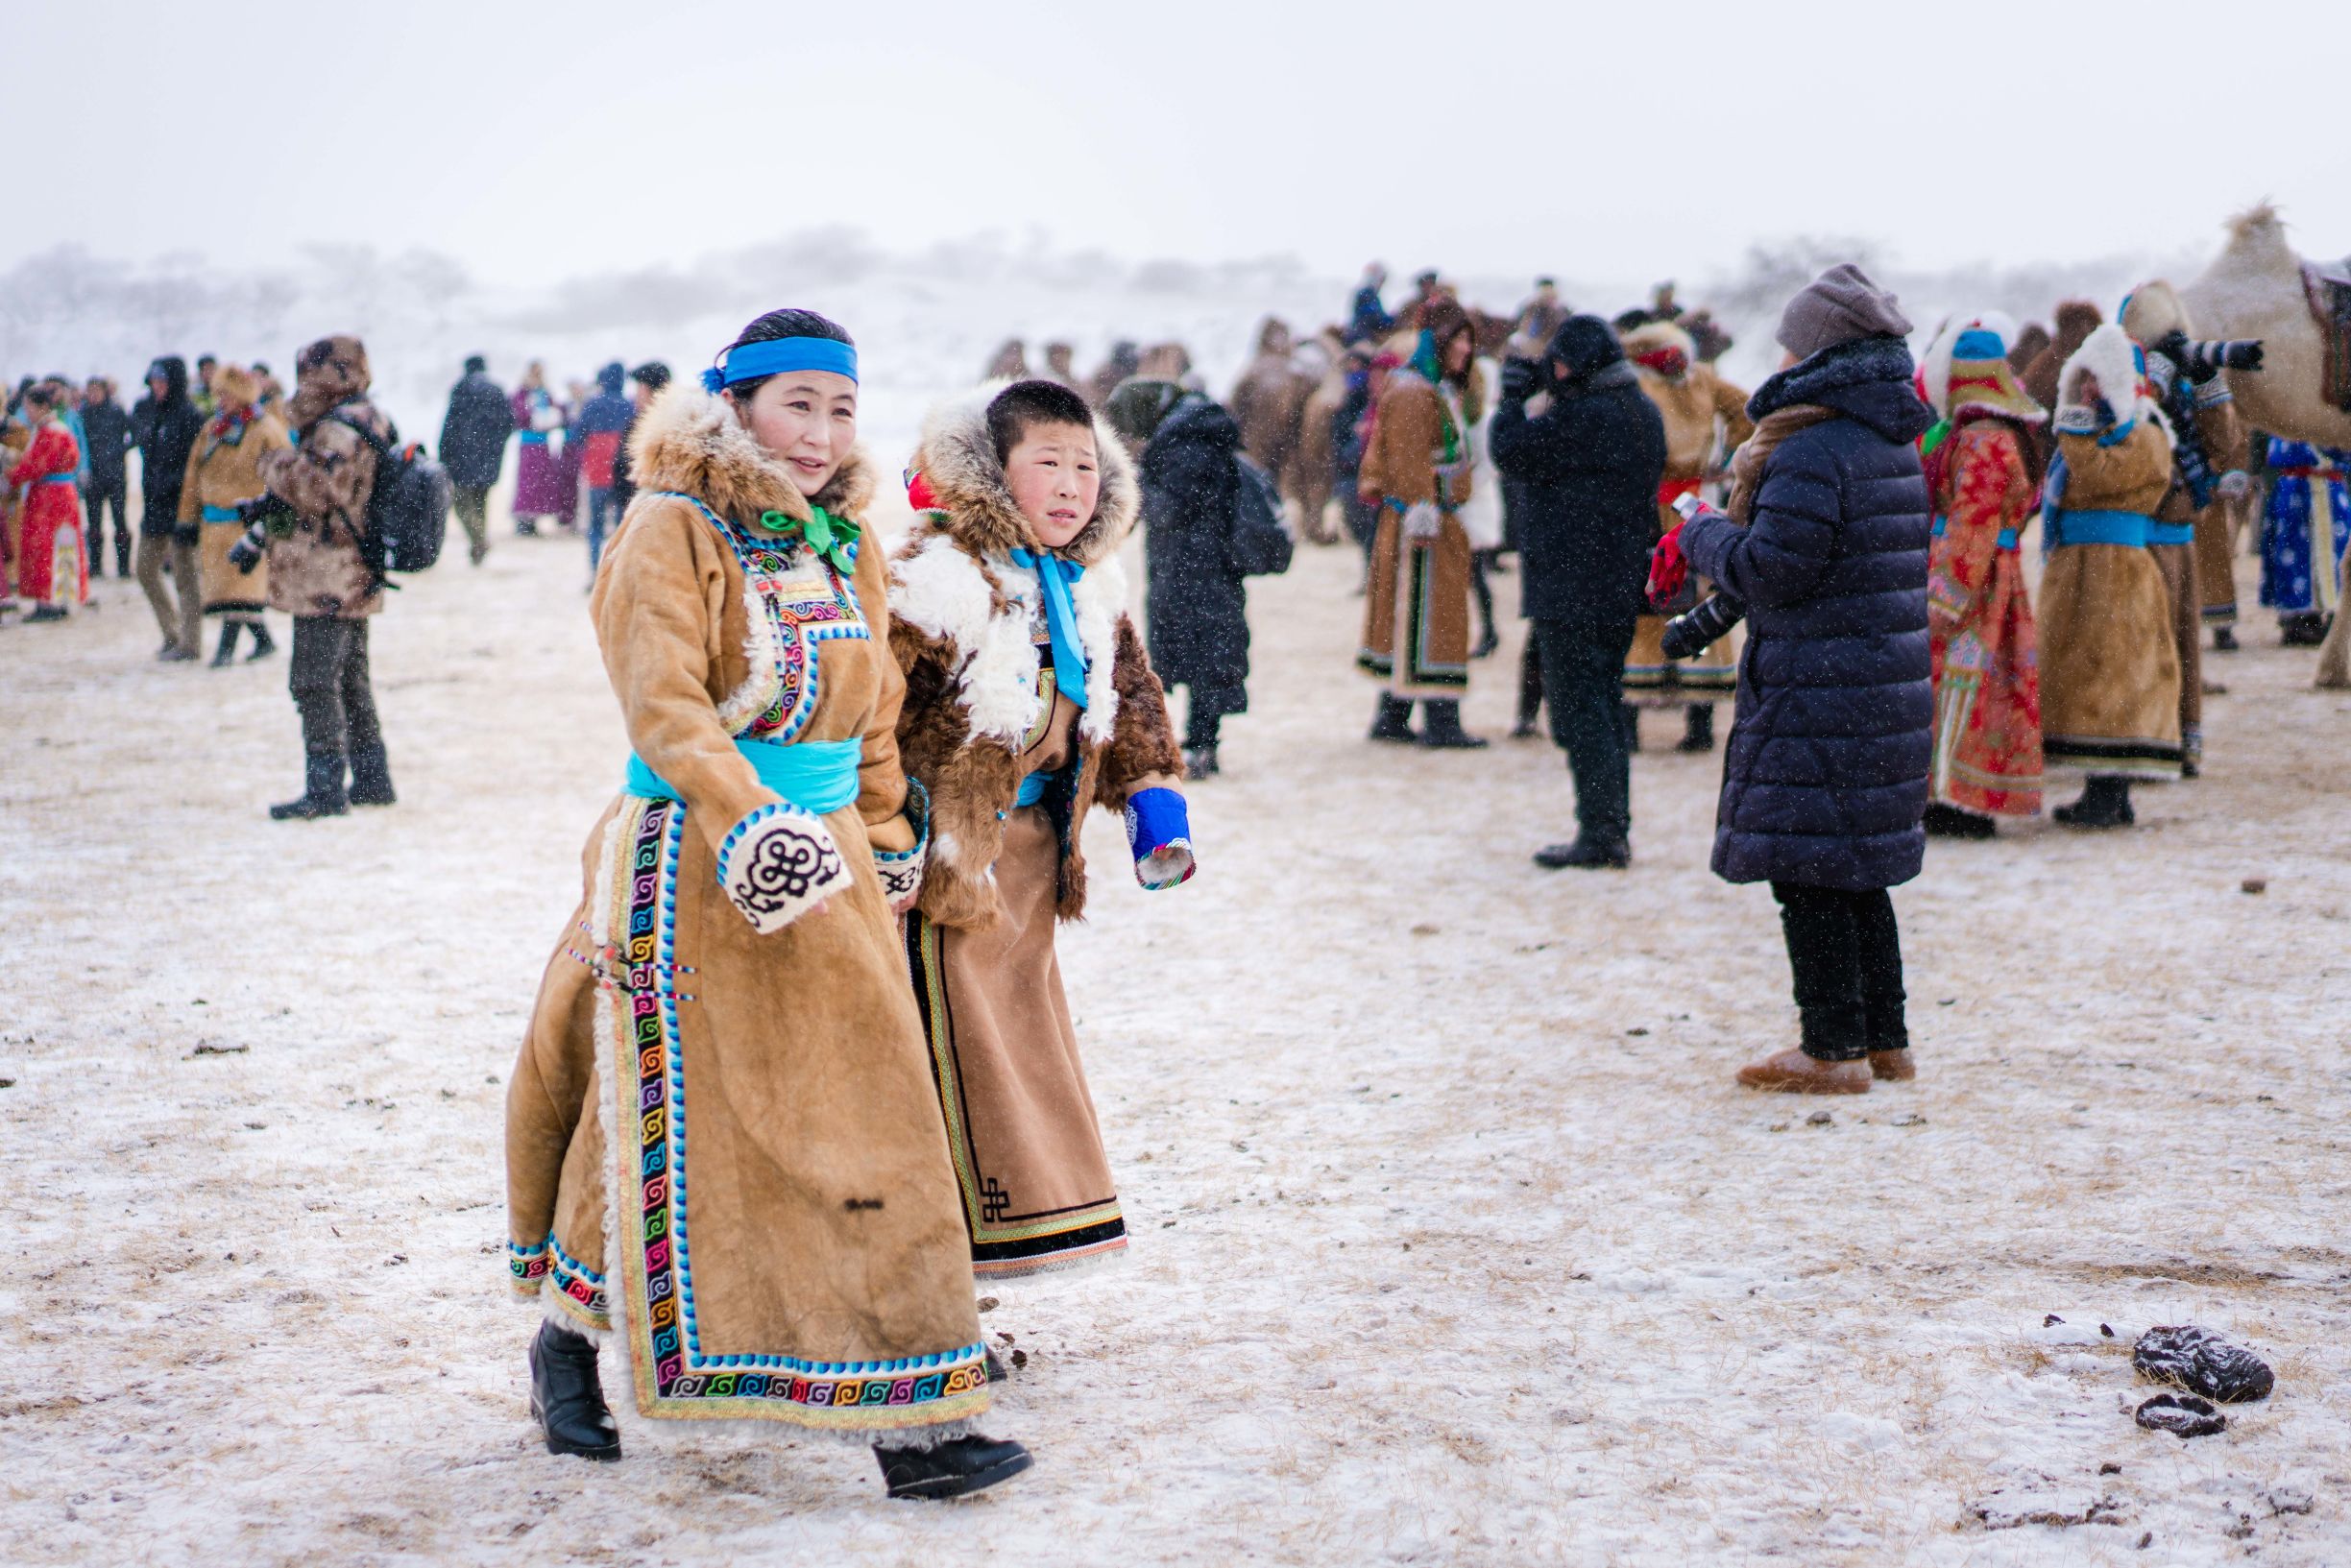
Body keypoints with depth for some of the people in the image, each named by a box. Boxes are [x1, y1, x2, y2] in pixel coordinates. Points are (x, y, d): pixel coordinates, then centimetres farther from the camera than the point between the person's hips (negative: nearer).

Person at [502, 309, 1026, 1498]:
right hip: (696, 869, -6)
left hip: (827, 864, 6)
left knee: (863, 1120, 4)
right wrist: (753, 830, -30)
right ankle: (566, 1345, 28)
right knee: (673, 1124, 5)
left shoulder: (843, 545, 12)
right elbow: (666, 710, -20)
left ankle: (910, 1424, 9)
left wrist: (885, 840, 19)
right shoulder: (674, 531, -9)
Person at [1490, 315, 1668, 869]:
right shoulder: (1642, 413, 11)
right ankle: (1614, 831, 21)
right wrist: (1545, 393, 13)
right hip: (1619, 590, 9)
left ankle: (1599, 834, -3)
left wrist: (1514, 399, 0)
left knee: (1579, 713, -4)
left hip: (1572, 590, -9)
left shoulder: (1582, 417, -19)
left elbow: (1512, 453, -15)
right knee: (1604, 708, 16)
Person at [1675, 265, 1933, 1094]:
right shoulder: (1895, 443, 13)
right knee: (1857, 870, 17)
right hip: (1887, 690, 9)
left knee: (1807, 872, -3)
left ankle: (1834, 1049, -1)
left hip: (1817, 700, -9)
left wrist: (1704, 533, 0)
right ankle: (1884, 1038, 22)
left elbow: (1769, 569, -20)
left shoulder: (1810, 453, -17)